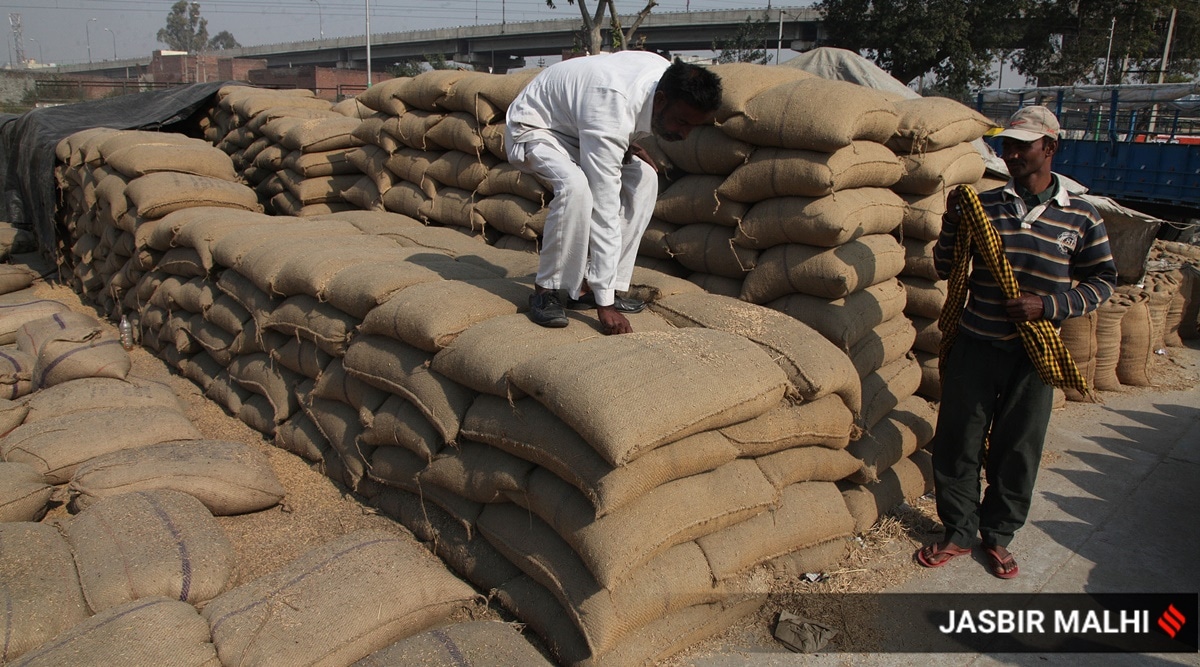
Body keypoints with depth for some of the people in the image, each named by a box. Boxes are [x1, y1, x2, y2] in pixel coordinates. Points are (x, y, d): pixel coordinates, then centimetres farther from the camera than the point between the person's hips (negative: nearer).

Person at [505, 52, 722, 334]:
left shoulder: (668, 75, -16)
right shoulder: (611, 115, -40)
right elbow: (604, 210, -40)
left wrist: (624, 146, -9)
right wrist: (605, 303, -37)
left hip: (575, 122, 8)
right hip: (532, 129, -8)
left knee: (644, 178, -7)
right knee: (575, 186, -35)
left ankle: (588, 286, -3)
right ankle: (545, 290, -17)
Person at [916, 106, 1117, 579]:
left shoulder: (1080, 217, 0)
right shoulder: (984, 205, 2)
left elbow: (1102, 281, 4)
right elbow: (945, 270, 4)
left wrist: (1048, 305, -12)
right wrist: (952, 223, -12)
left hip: (1034, 354, 0)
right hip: (975, 346, 1)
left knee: (1017, 450, 10)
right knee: (958, 442, 6)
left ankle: (998, 534, 30)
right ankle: (959, 531, 24)